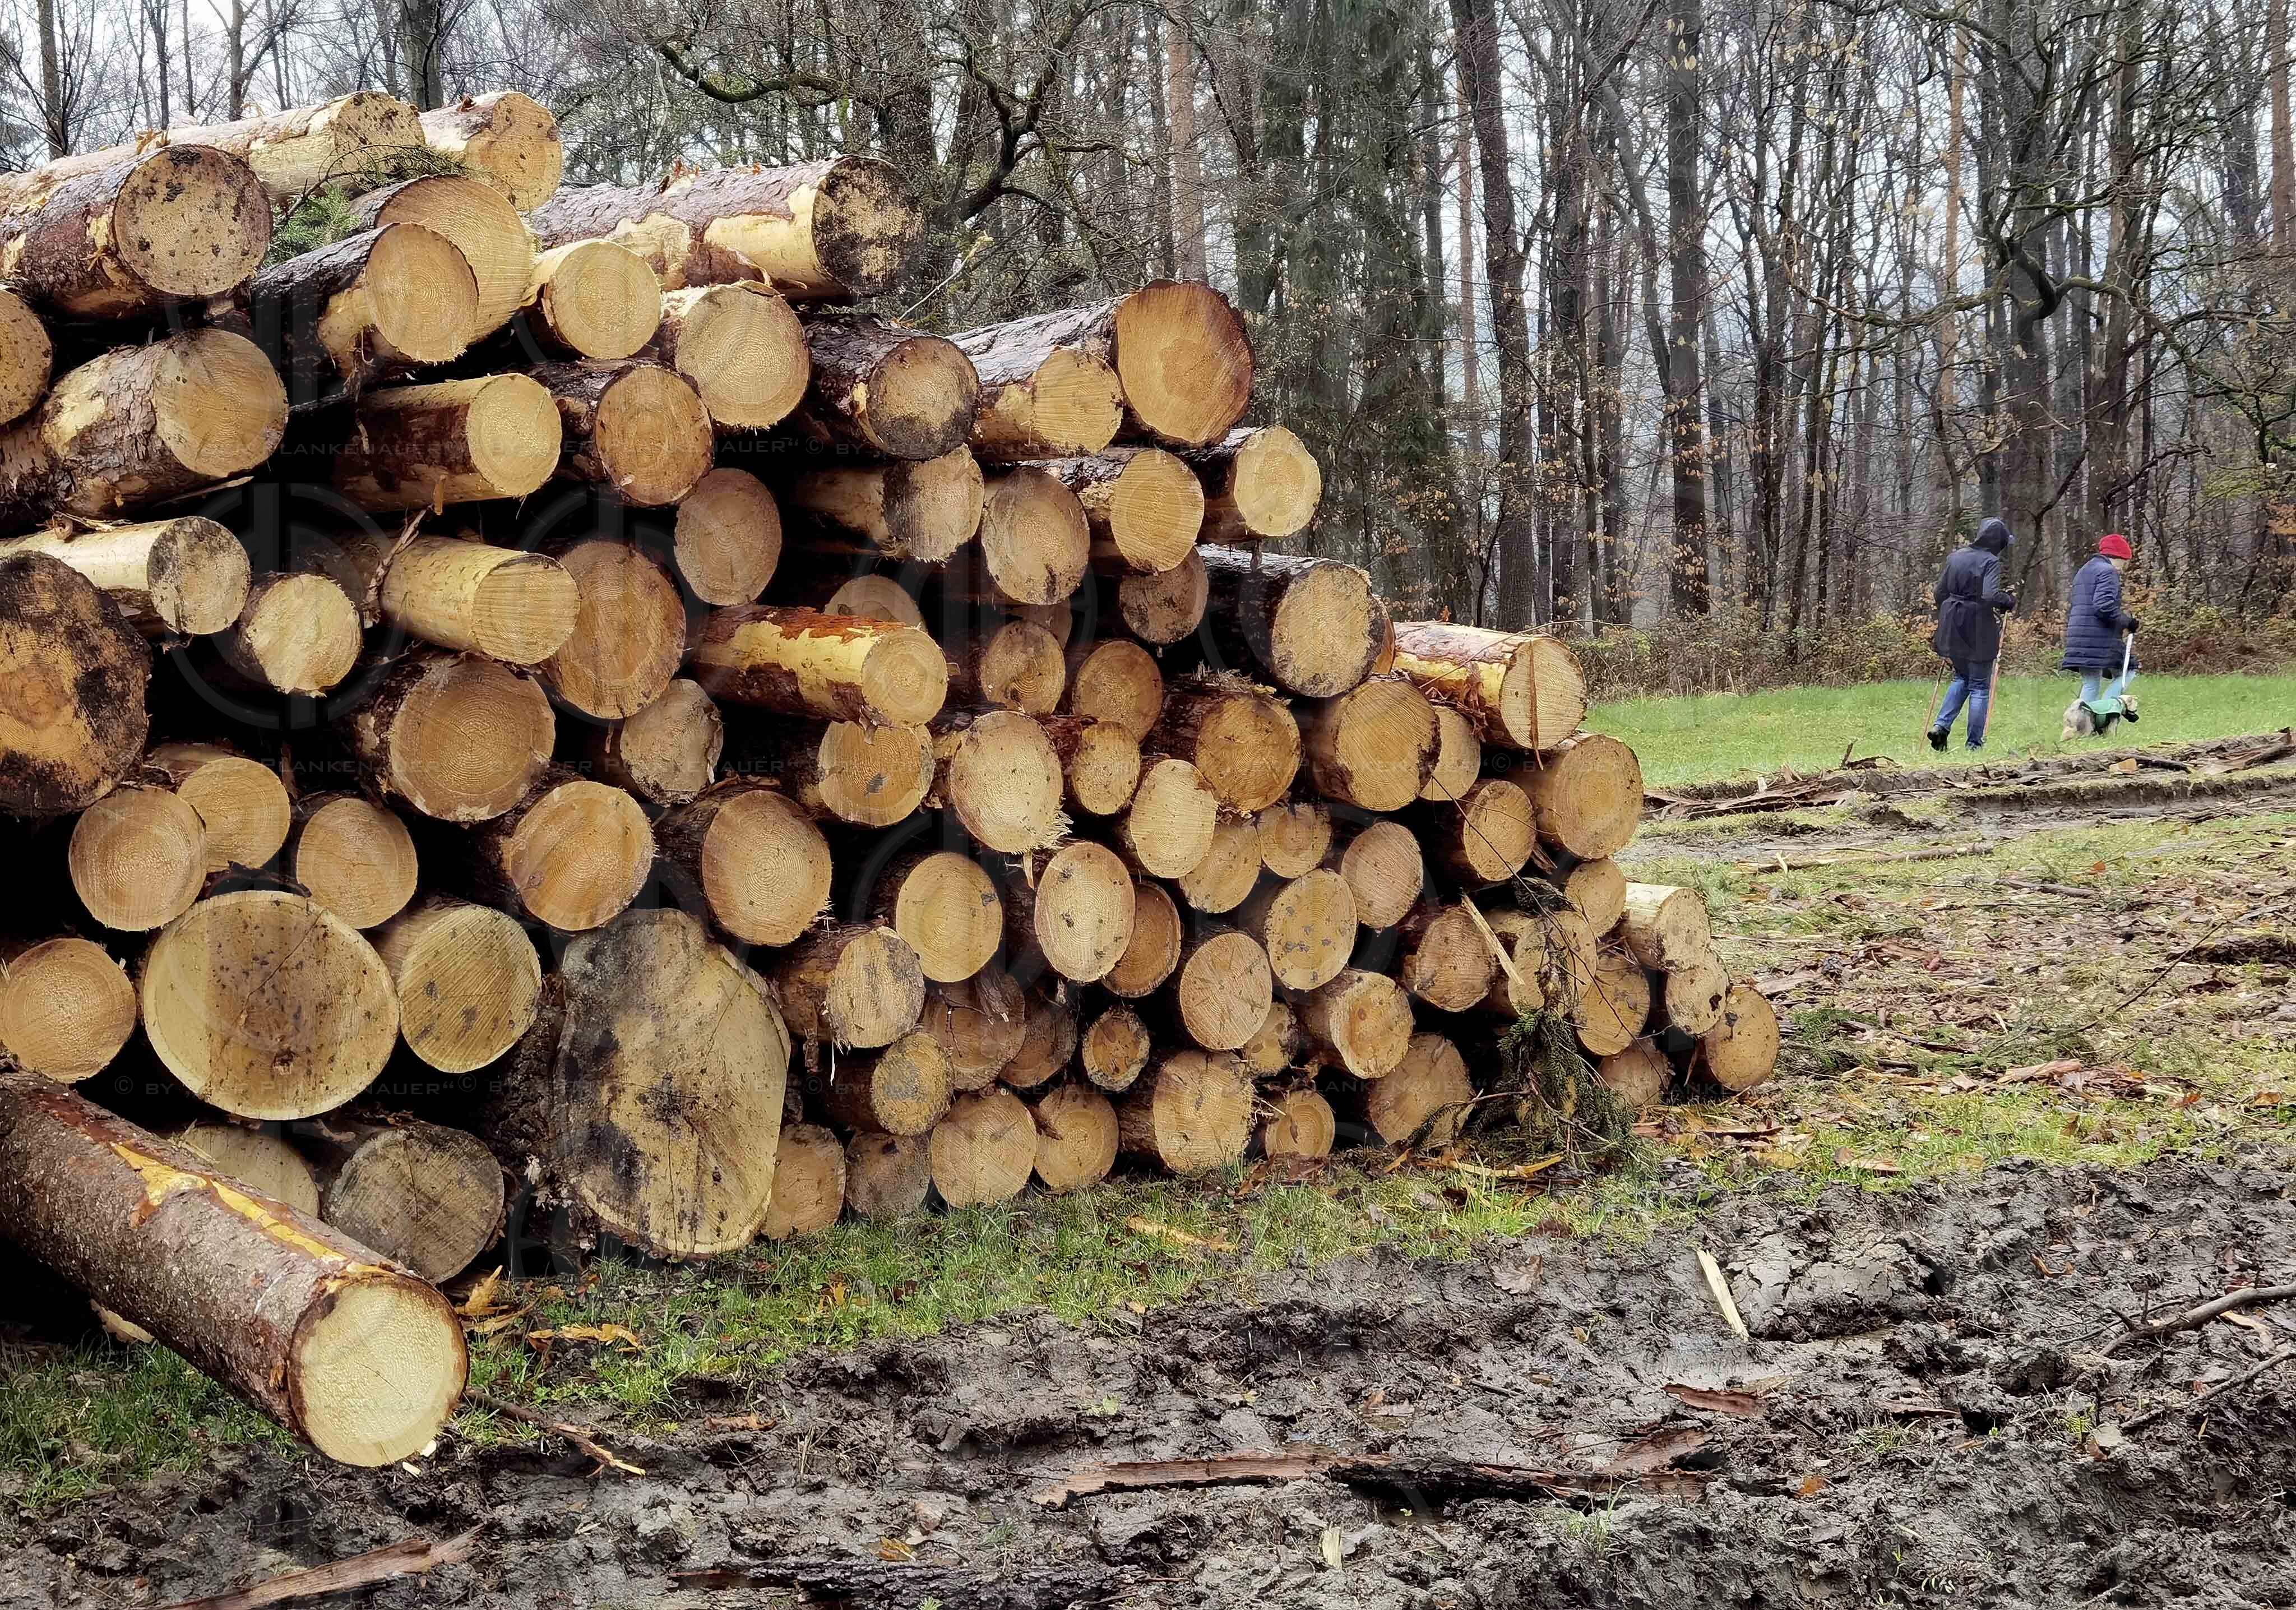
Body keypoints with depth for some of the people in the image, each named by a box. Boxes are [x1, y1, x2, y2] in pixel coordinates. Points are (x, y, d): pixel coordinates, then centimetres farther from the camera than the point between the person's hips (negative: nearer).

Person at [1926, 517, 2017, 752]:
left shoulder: (1956, 558, 8)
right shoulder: (1990, 562, -12)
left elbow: (1940, 593, 12)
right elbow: (1990, 596, -24)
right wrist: (2009, 602, -6)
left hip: (1953, 631, 6)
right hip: (1979, 632, -6)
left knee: (1962, 678, 23)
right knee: (1980, 686, 6)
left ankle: (1941, 725, 5)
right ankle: (1974, 744, 7)